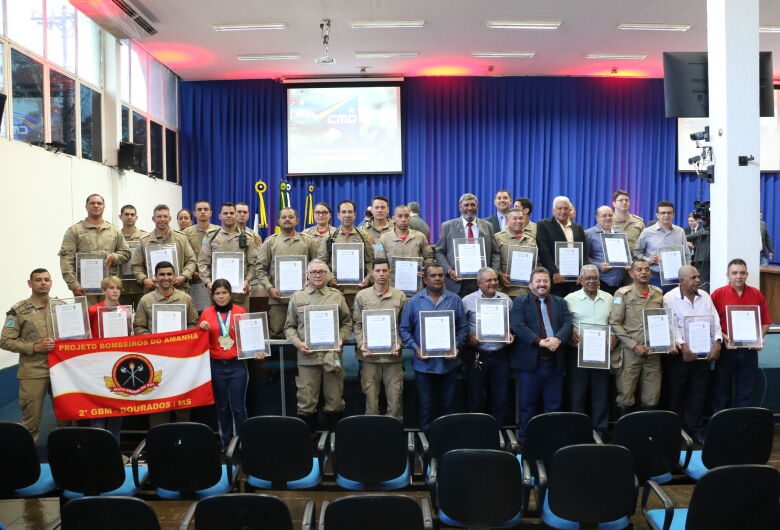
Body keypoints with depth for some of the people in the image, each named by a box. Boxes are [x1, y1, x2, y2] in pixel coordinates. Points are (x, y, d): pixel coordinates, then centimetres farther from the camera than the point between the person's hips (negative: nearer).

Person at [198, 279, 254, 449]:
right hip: (216, 366, 2)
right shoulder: (207, 314, 5)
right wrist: (203, 328, -8)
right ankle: (226, 444, 21)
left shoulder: (240, 311, 3)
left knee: (238, 406, -3)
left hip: (237, 366, -2)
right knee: (222, 407, 10)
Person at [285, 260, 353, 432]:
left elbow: (347, 323, 12)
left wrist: (340, 339, -5)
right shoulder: (297, 297, 9)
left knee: (335, 401, 7)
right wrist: (298, 343, -6)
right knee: (306, 401, 3)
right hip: (307, 356, 0)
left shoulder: (337, 296, 9)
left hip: (332, 357, 1)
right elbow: (289, 327, 10)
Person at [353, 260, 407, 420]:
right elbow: (357, 324, 6)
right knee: (370, 397, 6)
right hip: (369, 355, 0)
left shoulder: (400, 296, 6)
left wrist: (399, 344, -7)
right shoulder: (362, 296, 6)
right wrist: (361, 345, -6)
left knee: (395, 397, 3)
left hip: (393, 355, 0)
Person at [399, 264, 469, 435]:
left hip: (448, 362, 1)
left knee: (447, 405, 12)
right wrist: (416, 348, -11)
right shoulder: (414, 302, 0)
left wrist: (456, 347, -10)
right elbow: (405, 329, 1)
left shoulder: (455, 300, 2)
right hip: (424, 363, -1)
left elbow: (463, 328, 3)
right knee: (426, 407, 9)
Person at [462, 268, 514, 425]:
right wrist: (469, 337, -15)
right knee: (475, 399, 5)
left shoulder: (506, 300, 9)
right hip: (477, 356, -2)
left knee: (501, 399, 6)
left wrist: (511, 335, -4)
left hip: (500, 355, 2)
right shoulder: (468, 301, 0)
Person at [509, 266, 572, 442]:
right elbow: (517, 325, -10)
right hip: (530, 361, -3)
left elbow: (567, 323, 3)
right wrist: (539, 341, -20)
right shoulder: (520, 302, 3)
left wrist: (558, 338, -17)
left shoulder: (560, 302, 15)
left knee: (554, 405, 10)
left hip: (555, 362, 4)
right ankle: (525, 439, 14)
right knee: (527, 404, 4)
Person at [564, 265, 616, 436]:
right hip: (577, 352, -3)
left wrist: (614, 335, -2)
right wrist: (570, 332, -18)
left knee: (601, 393, 7)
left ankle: (600, 429, 17)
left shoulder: (608, 298, 10)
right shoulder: (571, 299, 0)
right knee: (577, 392, 2)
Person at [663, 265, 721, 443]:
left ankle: (696, 429, 19)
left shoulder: (705, 297, 9)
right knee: (676, 393, 5)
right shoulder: (669, 298, -8)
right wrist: (683, 347, -24)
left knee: (699, 393, 9)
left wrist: (717, 344, -5)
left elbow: (715, 322, 8)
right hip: (679, 353, -4)